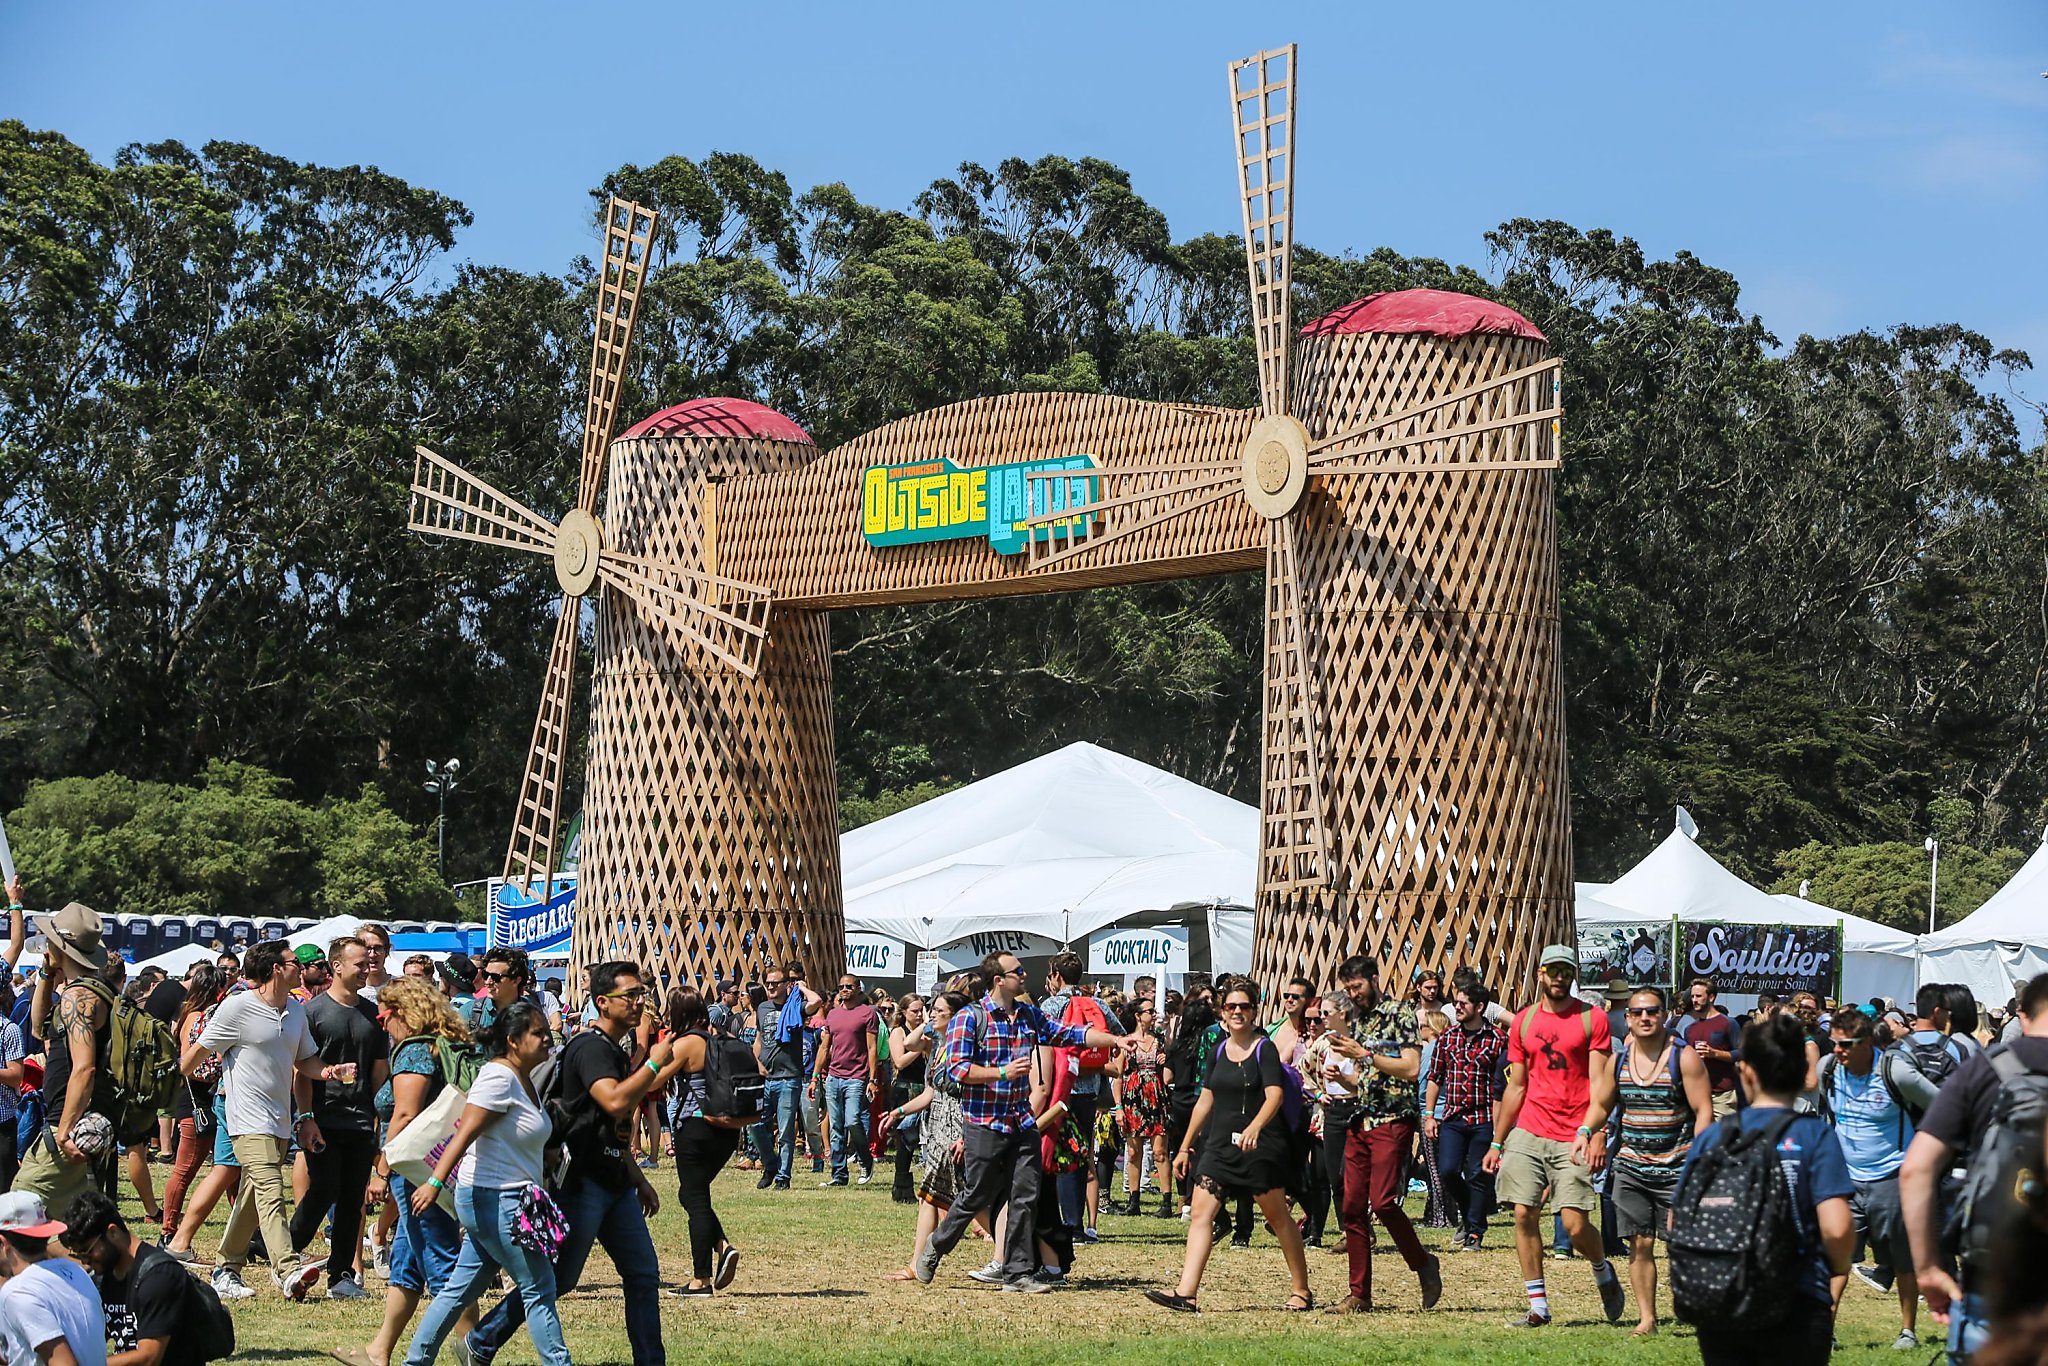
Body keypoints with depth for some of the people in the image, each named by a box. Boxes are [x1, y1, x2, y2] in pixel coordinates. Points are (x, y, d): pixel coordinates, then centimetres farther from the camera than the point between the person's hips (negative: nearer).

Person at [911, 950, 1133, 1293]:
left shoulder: (1029, 1015, 11)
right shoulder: (970, 1018, -9)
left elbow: (1068, 1035, 16)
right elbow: (957, 1068, -15)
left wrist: (1115, 1040, 9)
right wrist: (1003, 1073, -21)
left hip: (1022, 1122, 6)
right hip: (986, 1123, -6)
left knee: (1025, 1199, 2)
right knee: (977, 1197, 0)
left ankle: (1018, 1273, 7)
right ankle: (933, 1250, 21)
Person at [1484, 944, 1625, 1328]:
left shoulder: (1592, 1019, 0)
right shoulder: (1523, 1021, 10)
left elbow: (1600, 1083, -5)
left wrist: (1589, 1131, -19)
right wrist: (1496, 1142, 14)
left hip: (1574, 1139, -4)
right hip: (1528, 1134, 4)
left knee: (1575, 1225, -9)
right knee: (1524, 1215, -4)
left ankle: (1603, 1271, 23)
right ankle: (1538, 1306, 4)